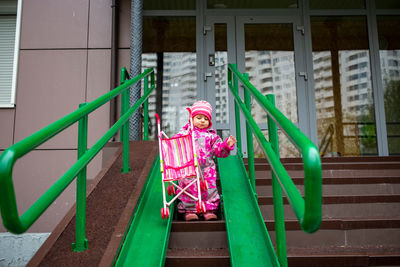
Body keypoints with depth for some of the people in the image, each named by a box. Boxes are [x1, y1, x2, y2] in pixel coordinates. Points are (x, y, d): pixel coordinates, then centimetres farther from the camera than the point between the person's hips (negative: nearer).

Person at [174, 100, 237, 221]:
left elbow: (219, 150, 8)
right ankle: (189, 211, 11)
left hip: (207, 169, 2)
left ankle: (209, 210, 14)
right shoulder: (185, 131, 7)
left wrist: (227, 145, -9)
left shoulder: (211, 134, 12)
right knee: (189, 189, -2)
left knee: (209, 189, 1)